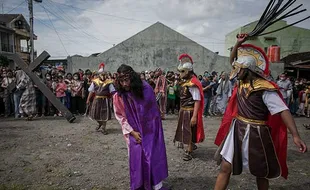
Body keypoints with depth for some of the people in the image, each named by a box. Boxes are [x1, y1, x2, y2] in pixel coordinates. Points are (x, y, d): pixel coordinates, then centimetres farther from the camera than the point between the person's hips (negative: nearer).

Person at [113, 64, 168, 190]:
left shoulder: (146, 88, -15)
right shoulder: (118, 97, -15)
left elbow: (154, 109, -2)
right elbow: (120, 117, -6)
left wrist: (155, 126, 3)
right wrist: (132, 132, -12)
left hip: (150, 130, 0)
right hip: (134, 132, 0)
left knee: (154, 155, 4)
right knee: (137, 158, 7)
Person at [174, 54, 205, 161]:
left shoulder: (193, 83, -20)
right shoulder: (184, 82, 9)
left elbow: (197, 100, -24)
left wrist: (194, 116, -28)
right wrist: (181, 111, 16)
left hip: (190, 111, -9)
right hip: (183, 110, 9)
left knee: (190, 131, 3)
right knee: (185, 130, 20)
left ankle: (188, 152, 18)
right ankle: (192, 145, 41)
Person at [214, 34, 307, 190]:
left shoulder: (264, 88, -17)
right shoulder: (242, 81, 3)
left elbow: (283, 111, -21)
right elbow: (232, 60, 12)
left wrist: (295, 135, -29)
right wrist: (238, 43, 0)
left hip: (255, 134, -6)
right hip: (237, 129, 6)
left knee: (261, 173, 17)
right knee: (225, 168, 5)